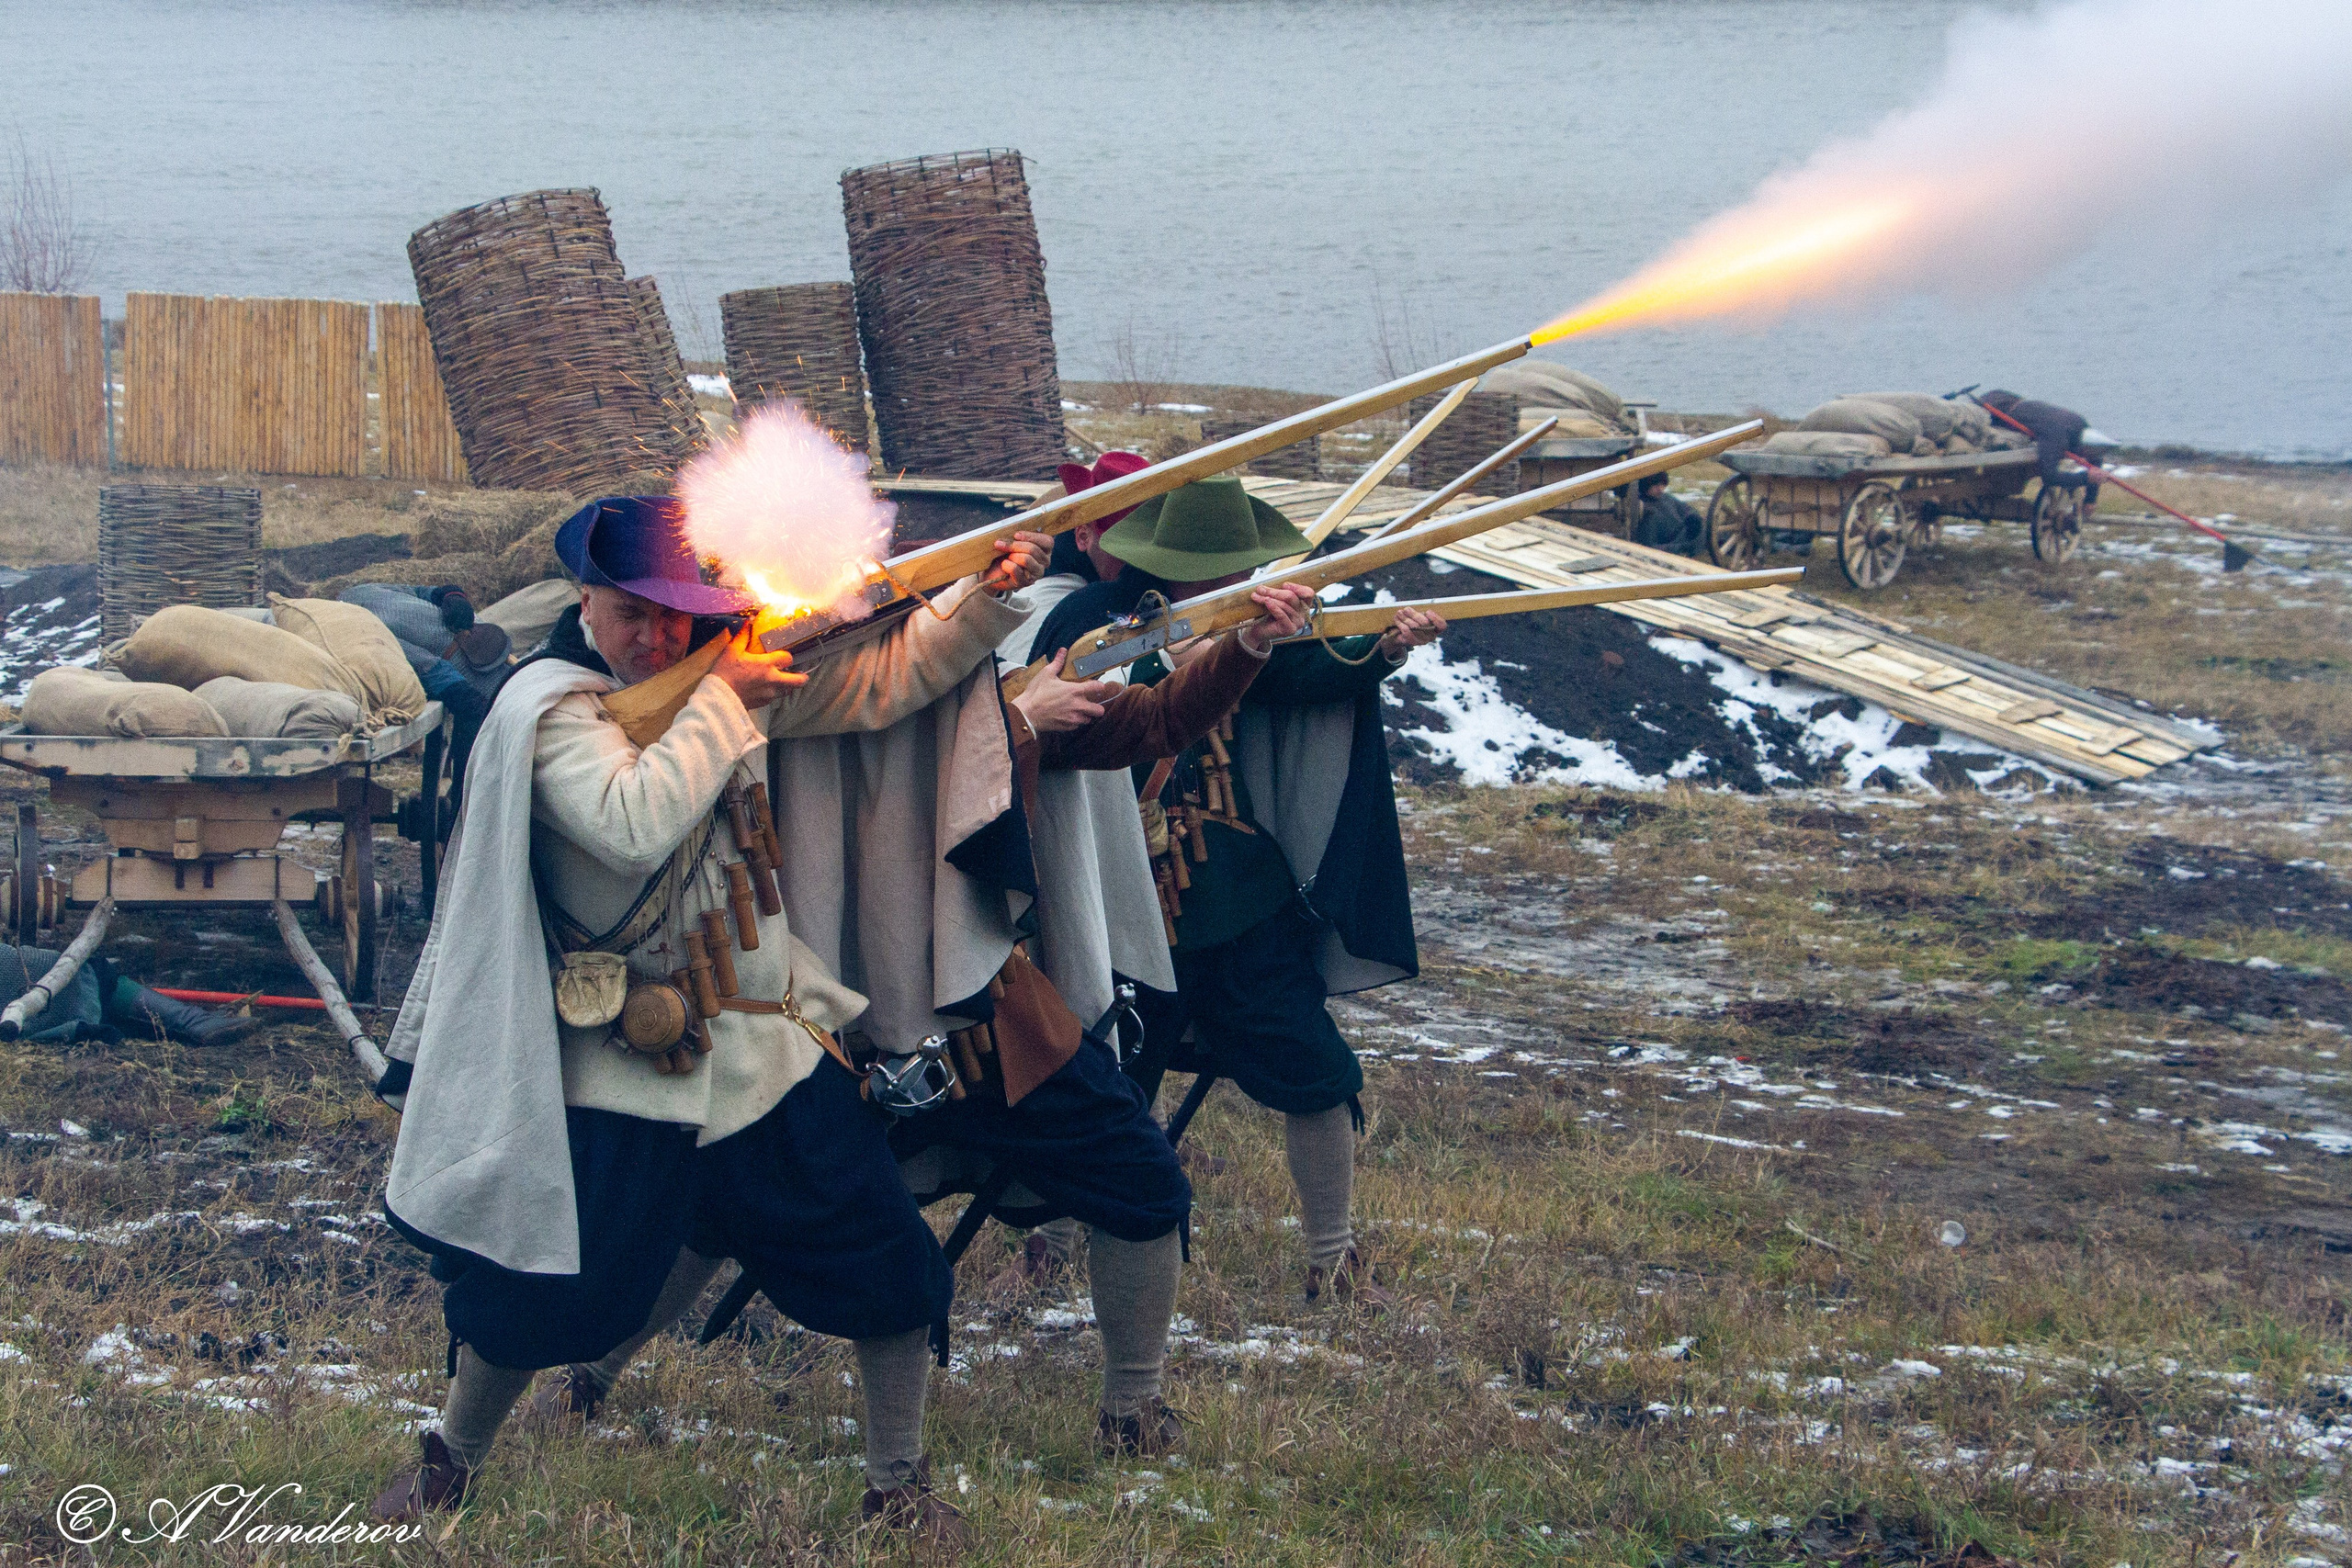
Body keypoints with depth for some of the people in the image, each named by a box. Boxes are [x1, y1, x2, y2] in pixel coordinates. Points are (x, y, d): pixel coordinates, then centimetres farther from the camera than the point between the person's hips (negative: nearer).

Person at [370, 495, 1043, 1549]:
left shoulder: (726, 668, 4)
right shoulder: (549, 705, -15)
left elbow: (881, 682, 8)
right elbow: (636, 824, -32)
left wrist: (987, 600, -4)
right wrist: (723, 703, -23)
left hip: (768, 1038, 5)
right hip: (623, 1057, -5)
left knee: (885, 1263, 3)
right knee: (538, 1289, -1)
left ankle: (899, 1485, 19)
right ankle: (451, 1460, 26)